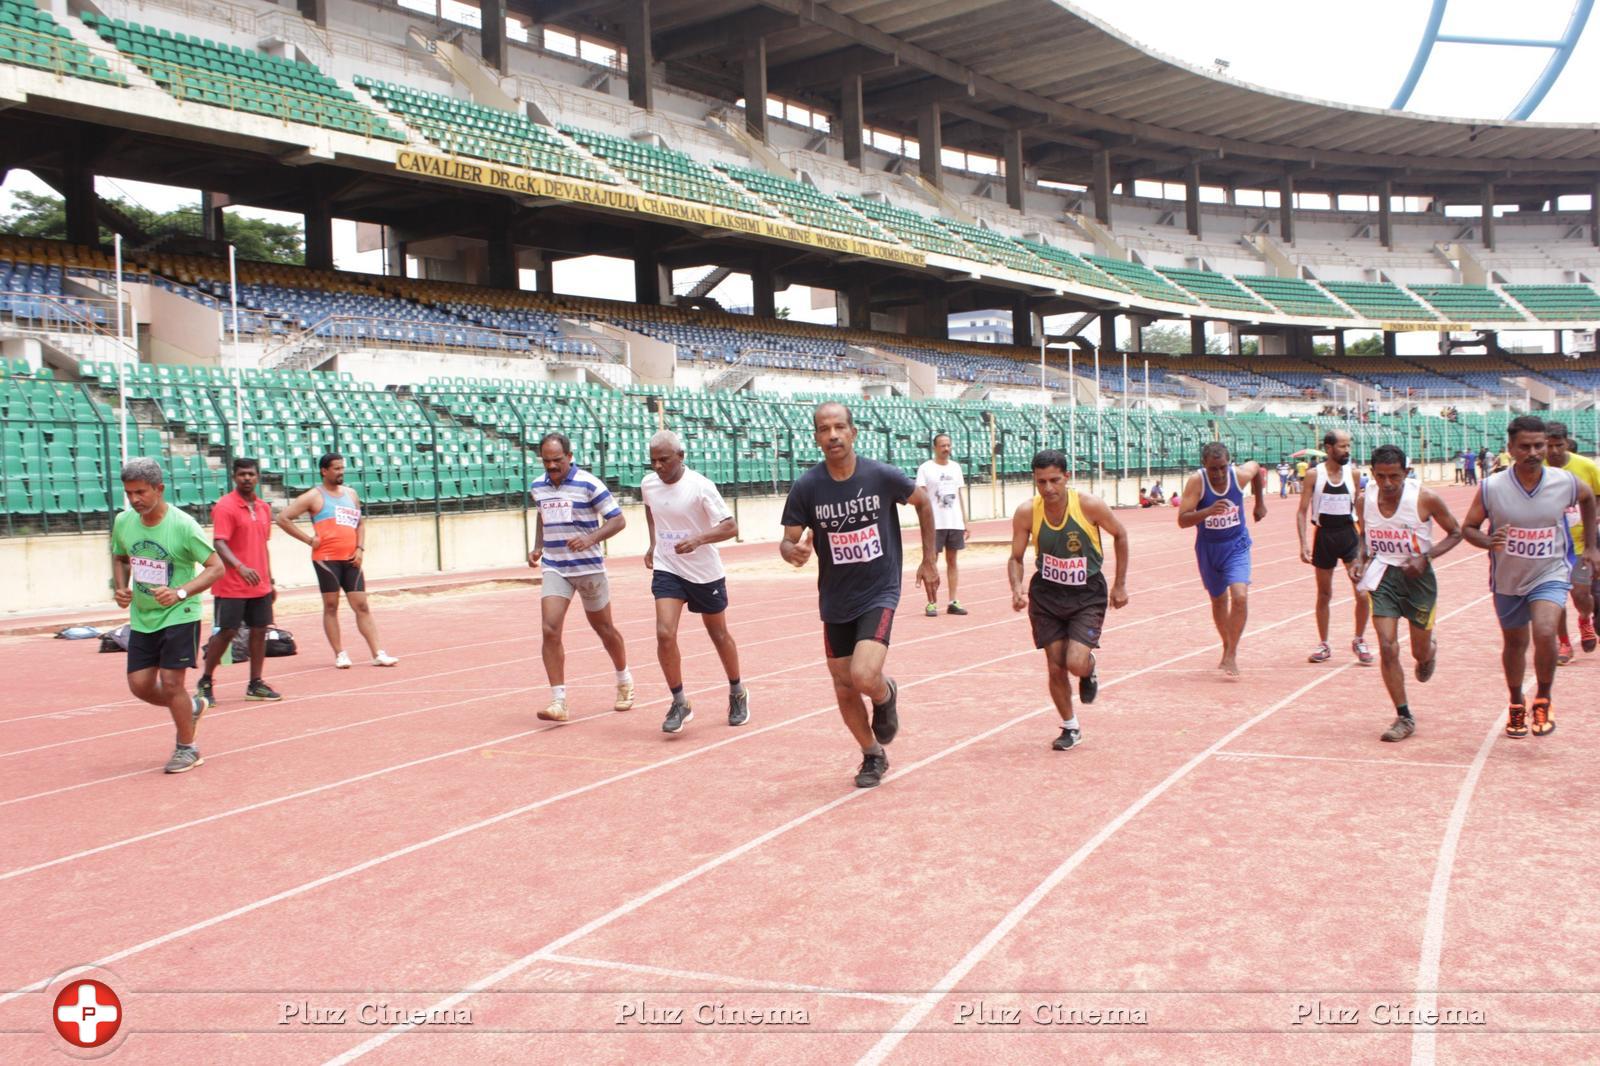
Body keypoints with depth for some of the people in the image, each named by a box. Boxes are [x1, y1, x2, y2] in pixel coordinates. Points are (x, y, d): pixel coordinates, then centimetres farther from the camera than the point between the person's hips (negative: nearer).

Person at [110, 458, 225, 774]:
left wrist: (181, 592, -27)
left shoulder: (183, 525, -18)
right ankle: (191, 707, 33)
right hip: (141, 618, 6)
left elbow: (216, 567, -14)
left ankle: (187, 748, 12)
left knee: (170, 683, -7)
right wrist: (120, 588, -2)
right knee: (140, 684, 4)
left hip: (179, 616, -6)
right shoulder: (123, 522, -2)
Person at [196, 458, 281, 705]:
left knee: (260, 630, 5)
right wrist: (241, 567, -35)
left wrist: (270, 582, 19)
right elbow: (220, 544, -20)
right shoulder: (225, 507, -10)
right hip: (231, 587, -6)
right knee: (226, 632, -2)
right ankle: (205, 682, 13)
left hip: (259, 586, 6)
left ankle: (255, 684, 13)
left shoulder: (264, 508, 12)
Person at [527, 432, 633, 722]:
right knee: (550, 630, -14)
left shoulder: (588, 484, -12)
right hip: (554, 569, 3)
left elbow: (618, 520, -11)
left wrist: (591, 538, -27)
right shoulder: (537, 487, 5)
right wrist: (538, 547, 11)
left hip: (589, 567, -3)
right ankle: (558, 701, -11)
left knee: (603, 628, 12)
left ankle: (624, 682, 37)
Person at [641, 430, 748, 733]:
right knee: (665, 634, -15)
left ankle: (737, 694, 36)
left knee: (719, 635, 13)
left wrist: (698, 539, -36)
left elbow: (731, 527, -22)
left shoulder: (700, 486, -19)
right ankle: (679, 703, -1)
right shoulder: (648, 484, -3)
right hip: (667, 569, 3)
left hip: (705, 572, -3)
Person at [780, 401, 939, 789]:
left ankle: (886, 695, 16)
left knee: (864, 677, -22)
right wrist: (793, 552, -29)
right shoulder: (806, 487, -11)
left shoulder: (882, 476, -13)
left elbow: (922, 502, 6)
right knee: (844, 689, 9)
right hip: (835, 601, 3)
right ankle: (873, 756, 34)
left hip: (879, 593, -3)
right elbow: (787, 542, -4)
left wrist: (930, 560, 7)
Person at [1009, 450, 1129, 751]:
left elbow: (1120, 535, 0)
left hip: (1088, 594, -2)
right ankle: (1071, 728, 26)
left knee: (1076, 664, -17)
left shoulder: (1089, 505, -18)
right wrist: (1017, 588, -21)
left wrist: (1120, 584, 2)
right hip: (1046, 594, 2)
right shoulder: (1026, 513, -14)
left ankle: (1090, 670, 22)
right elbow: (1016, 558, -1)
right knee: (1055, 668, 2)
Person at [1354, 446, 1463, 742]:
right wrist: (1361, 557, -6)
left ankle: (1430, 651, 50)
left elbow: (1456, 533, -4)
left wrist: (1426, 557, -18)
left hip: (1417, 576, -2)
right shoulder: (1365, 500, -5)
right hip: (1383, 576, 2)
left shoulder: (1425, 499, -16)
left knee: (1420, 653, 9)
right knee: (1387, 647, -9)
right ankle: (1404, 718, 3)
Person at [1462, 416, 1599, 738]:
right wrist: (1488, 542, -27)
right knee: (1514, 643, 17)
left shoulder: (1565, 482, -13)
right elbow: (1469, 528, -5)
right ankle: (1516, 706, 40)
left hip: (1550, 575, -1)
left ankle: (1543, 701, -1)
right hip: (1507, 579, 1)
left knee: (1544, 634, -25)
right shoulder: (1491, 487, -17)